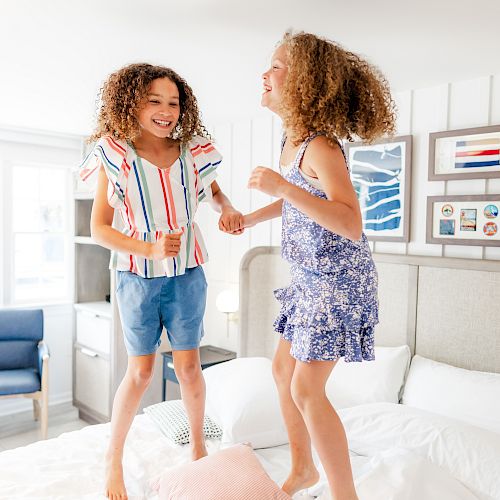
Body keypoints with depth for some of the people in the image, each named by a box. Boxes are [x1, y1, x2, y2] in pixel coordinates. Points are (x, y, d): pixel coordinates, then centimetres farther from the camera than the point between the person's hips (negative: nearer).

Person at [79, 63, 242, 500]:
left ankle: (198, 445, 33)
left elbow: (213, 189, 16)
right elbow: (99, 228, -10)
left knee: (188, 365, 9)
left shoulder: (193, 151, -4)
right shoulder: (116, 157, -10)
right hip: (138, 275, -2)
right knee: (141, 371, 6)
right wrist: (150, 249, -24)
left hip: (187, 273, 2)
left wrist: (228, 208, -6)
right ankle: (114, 458, 29)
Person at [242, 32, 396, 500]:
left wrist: (282, 186, -34)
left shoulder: (320, 146, -22)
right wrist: (254, 216, 16)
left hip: (339, 280, -9)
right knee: (283, 370, 16)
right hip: (310, 277, 10)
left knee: (306, 389, -6)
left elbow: (352, 226, -32)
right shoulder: (291, 140, 5)